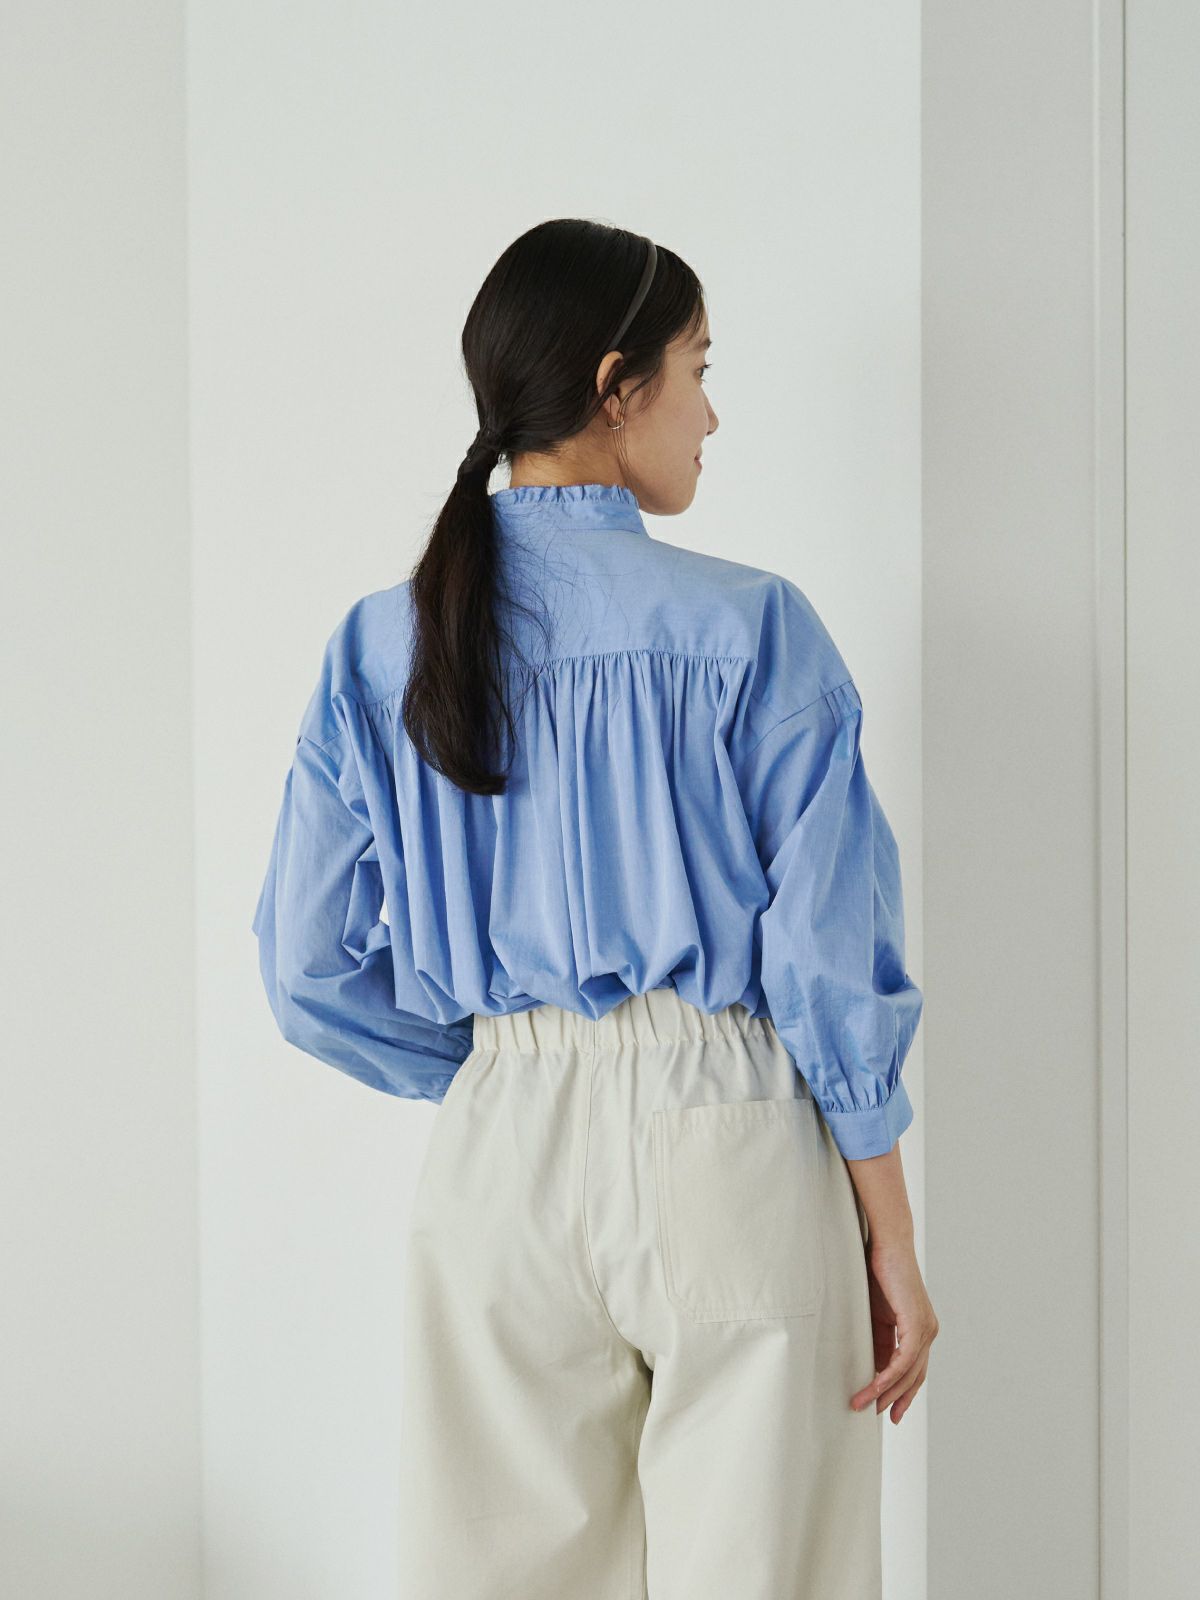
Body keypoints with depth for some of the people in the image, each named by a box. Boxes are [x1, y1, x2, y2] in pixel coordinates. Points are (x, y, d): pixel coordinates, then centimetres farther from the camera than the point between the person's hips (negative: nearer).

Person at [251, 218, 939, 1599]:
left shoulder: (378, 651, 3)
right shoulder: (747, 627, -8)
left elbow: (313, 977, 5)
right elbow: (830, 957, -8)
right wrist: (891, 1247, 0)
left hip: (497, 1155, 4)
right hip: (723, 1139, -4)